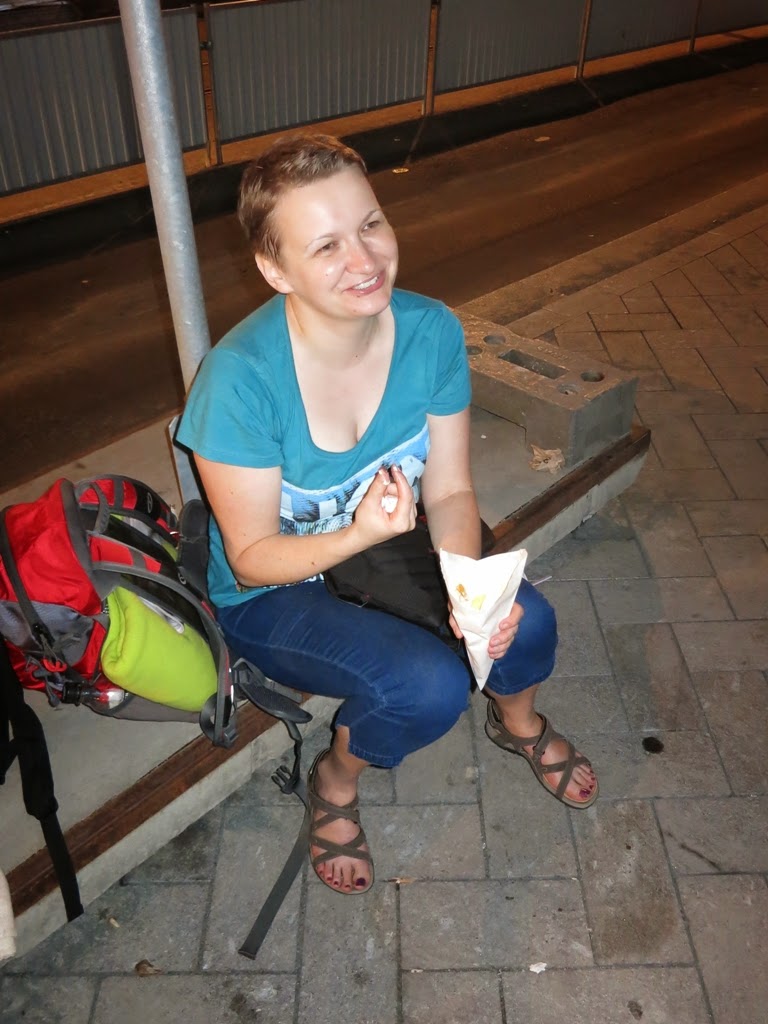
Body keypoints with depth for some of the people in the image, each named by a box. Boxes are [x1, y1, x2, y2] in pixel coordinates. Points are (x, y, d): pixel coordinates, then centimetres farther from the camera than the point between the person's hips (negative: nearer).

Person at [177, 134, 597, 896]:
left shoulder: (432, 331, -17)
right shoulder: (240, 378, -31)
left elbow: (449, 492, -9)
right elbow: (252, 558, -21)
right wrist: (360, 533, -38)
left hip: (387, 539, 5)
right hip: (271, 595, -4)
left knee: (523, 624, -16)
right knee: (429, 686, -26)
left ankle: (518, 722, 23)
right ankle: (335, 781, 9)